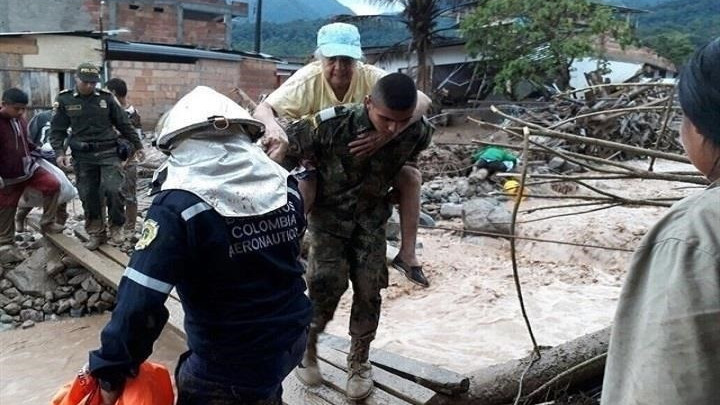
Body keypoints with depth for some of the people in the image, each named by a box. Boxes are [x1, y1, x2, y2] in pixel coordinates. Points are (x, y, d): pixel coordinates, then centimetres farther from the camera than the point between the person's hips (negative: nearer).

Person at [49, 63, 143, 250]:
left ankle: (116, 227, 9)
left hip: (108, 153, -1)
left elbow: (124, 124, 10)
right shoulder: (64, 100, 2)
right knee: (88, 196, 5)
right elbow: (57, 130, 5)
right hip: (82, 156, 1)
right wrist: (59, 152, -8)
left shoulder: (106, 98, 3)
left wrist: (137, 145, 13)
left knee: (113, 190, -12)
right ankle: (96, 233, 19)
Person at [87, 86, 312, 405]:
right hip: (292, 341, 6)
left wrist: (111, 371, -11)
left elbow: (140, 303, -24)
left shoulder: (178, 206, -22)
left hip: (230, 366, -5)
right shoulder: (285, 186, -5)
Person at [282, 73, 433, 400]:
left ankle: (359, 360, 24)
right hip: (328, 213, -3)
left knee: (368, 289, 1)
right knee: (327, 282, -13)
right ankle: (307, 345, 16)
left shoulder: (417, 132, -20)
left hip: (371, 217, 3)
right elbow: (286, 150, -19)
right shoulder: (331, 124, -32)